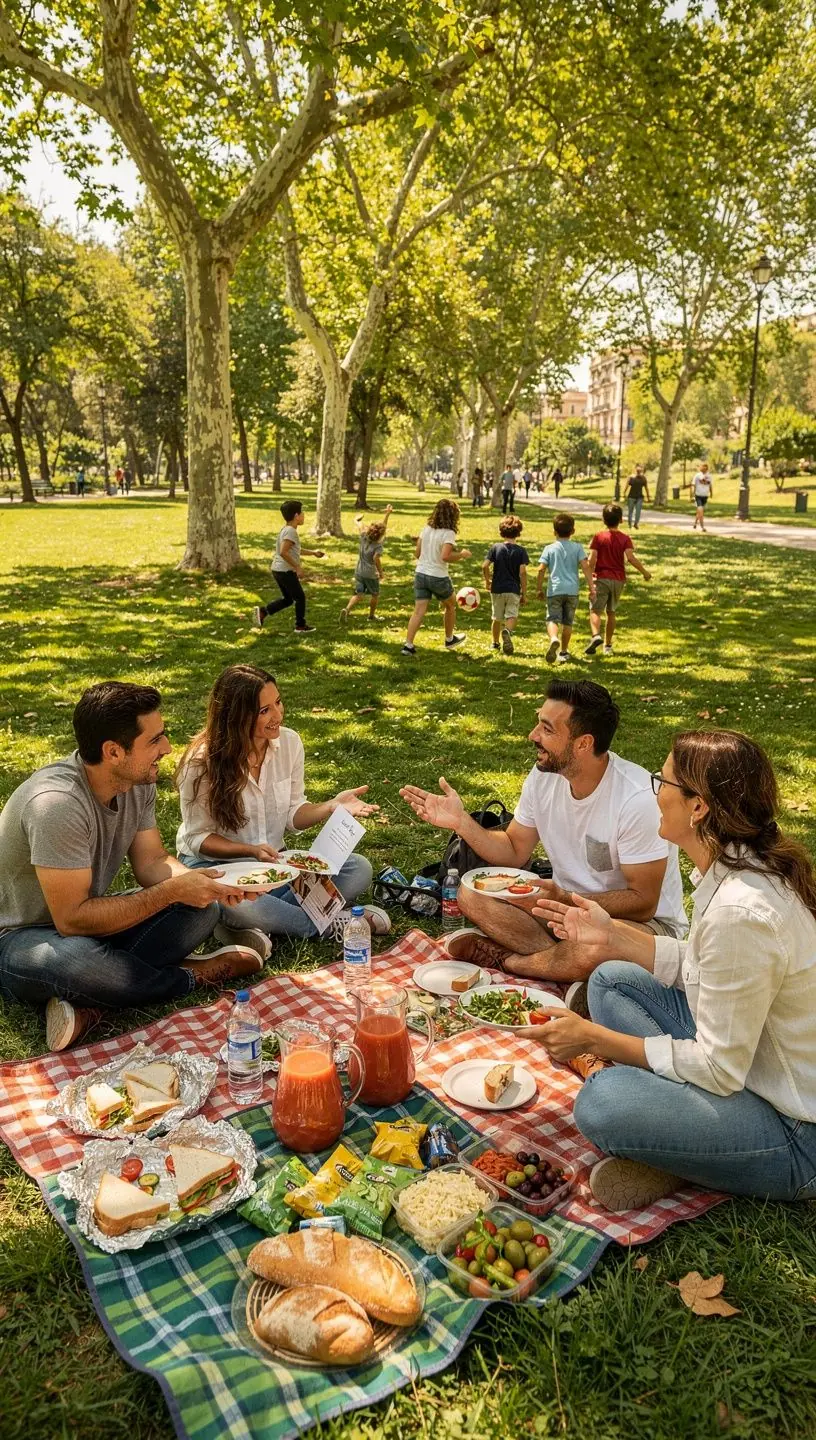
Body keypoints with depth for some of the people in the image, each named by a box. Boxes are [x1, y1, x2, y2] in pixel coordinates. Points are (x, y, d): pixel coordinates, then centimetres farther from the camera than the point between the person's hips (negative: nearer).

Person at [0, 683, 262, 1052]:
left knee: (203, 907, -10)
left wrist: (205, 882, -19)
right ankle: (192, 975, -14)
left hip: (89, 919, 8)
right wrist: (172, 891, -27)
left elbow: (152, 863, 2)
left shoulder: (138, 782, -7)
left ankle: (85, 1001, -18)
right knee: (71, 959, -42)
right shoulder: (57, 804, -31)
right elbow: (72, 920, -30)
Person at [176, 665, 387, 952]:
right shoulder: (202, 762, -17)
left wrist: (332, 806, -16)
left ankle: (253, 925, -23)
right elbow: (198, 837, -11)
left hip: (273, 861, 5)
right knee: (235, 904, -41)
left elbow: (294, 815, 4)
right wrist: (251, 850, -27)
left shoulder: (290, 742, -5)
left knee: (359, 870, -15)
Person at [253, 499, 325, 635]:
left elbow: (295, 550, 27)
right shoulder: (291, 531, -18)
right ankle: (300, 626, 15)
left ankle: (262, 611, 12)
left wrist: (313, 552, 27)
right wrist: (297, 567, -22)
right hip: (286, 571, -10)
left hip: (278, 570, 10)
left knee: (287, 599, 19)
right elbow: (283, 552, -28)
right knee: (300, 597, 5)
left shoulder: (286, 529, 13)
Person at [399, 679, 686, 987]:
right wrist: (461, 821, -10)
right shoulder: (544, 776, -6)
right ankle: (568, 969, -17)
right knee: (472, 895, -11)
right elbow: (515, 851, 6)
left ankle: (506, 960, -10)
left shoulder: (639, 799, -26)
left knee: (596, 950, -40)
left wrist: (565, 900, -33)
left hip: (645, 921, -6)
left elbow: (643, 902, -21)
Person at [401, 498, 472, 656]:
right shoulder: (448, 533, -16)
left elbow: (417, 553, 7)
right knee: (450, 606, 21)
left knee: (419, 611, 2)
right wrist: (461, 555, -11)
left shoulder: (426, 529, 3)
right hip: (438, 577, -5)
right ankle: (449, 639, 36)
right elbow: (445, 556, -26)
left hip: (420, 574, 5)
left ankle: (408, 645, -8)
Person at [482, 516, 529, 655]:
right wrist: (524, 593, -3)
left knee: (497, 618, 16)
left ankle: (495, 643, 27)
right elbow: (522, 572, -9)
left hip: (497, 589, 2)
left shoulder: (495, 548, -1)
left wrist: (487, 581, 9)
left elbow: (485, 566, -9)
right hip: (514, 590, -2)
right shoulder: (521, 551, -3)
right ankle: (507, 631, -32)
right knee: (512, 616, 0)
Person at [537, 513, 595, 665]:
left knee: (552, 619, -3)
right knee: (567, 622, 13)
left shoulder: (549, 548, 2)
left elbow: (541, 569, -3)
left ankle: (553, 639, -35)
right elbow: (586, 567, -4)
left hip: (555, 590, -2)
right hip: (572, 590, 2)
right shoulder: (577, 547, 4)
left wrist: (539, 588, 7)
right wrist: (591, 587, -2)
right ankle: (563, 652, 19)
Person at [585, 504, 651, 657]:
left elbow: (592, 559, -10)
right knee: (611, 612, 15)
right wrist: (645, 572, -5)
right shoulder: (625, 538, -1)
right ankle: (608, 645, 19)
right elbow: (630, 557, -15)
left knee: (595, 610, -6)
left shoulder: (599, 537, -3)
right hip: (618, 580, 3)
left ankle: (596, 635, -33)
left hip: (601, 578, -3)